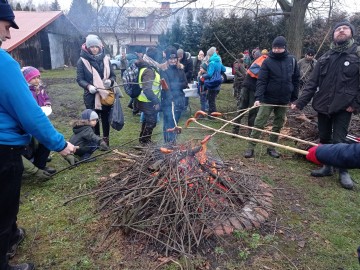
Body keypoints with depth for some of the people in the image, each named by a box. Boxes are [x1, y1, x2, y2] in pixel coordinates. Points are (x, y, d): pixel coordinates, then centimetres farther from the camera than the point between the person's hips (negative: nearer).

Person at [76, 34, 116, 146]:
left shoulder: (105, 59, 3)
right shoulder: (82, 61, -5)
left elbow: (113, 75, 8)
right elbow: (79, 79, -6)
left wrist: (110, 81, -15)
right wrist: (88, 86, -24)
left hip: (106, 95, 2)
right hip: (91, 96, -2)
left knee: (105, 118, 11)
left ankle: (106, 140, 27)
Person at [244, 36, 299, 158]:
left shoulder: (291, 60, 3)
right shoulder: (267, 61, -5)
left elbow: (296, 79, 10)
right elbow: (261, 81, -13)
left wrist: (294, 98, 7)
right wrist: (258, 98, -25)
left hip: (284, 100, 4)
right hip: (268, 99, -3)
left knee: (278, 125, 11)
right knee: (259, 123, -4)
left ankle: (271, 147, 23)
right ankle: (250, 148, 3)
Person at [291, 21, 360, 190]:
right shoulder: (325, 58, 9)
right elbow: (312, 83, 5)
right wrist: (300, 102, -3)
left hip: (343, 107, -4)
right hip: (323, 106, 4)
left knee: (339, 141, -3)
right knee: (324, 138, 11)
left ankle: (343, 172, 15)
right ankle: (327, 167, 27)